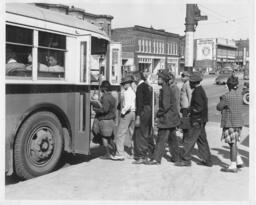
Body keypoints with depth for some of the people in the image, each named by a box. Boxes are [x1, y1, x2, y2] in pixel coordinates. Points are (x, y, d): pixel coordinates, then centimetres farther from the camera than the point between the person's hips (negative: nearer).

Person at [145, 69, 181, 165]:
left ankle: (156, 159, 0)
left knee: (161, 139, -5)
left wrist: (159, 113, -9)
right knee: (172, 138, 17)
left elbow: (165, 105, -24)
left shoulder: (165, 89, -18)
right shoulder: (169, 89, 12)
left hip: (166, 119, -10)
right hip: (172, 118, 10)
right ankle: (176, 157, 26)